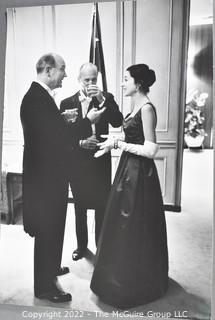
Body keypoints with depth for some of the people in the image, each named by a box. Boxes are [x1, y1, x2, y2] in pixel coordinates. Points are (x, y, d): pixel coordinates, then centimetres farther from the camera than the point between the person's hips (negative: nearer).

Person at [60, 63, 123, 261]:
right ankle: (82, 246, 33)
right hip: (77, 163, 2)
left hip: (100, 162, -1)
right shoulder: (67, 103, 3)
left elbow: (117, 122, -14)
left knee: (102, 207, 4)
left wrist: (102, 100, -21)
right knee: (80, 208, 15)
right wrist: (81, 142, -15)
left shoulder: (106, 98, 2)